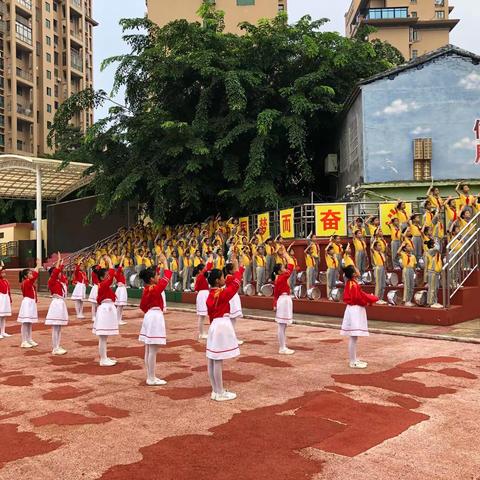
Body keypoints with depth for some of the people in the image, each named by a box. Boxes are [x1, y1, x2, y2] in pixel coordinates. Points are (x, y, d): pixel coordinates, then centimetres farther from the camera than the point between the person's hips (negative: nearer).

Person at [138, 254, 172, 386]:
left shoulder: (146, 290, 7)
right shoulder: (155, 289, -17)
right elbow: (167, 276, -14)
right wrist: (164, 262, -4)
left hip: (149, 317, 10)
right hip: (155, 318, -10)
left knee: (148, 350, 12)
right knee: (153, 351, -4)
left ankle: (150, 377, 20)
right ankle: (152, 379, 0)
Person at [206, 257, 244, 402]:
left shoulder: (210, 295, 9)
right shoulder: (222, 294, -16)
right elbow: (235, 284, -9)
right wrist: (237, 268, 2)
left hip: (214, 326, 9)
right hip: (222, 326, -9)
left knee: (212, 360, 10)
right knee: (218, 361, -4)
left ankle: (215, 391, 20)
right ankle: (220, 393, 4)